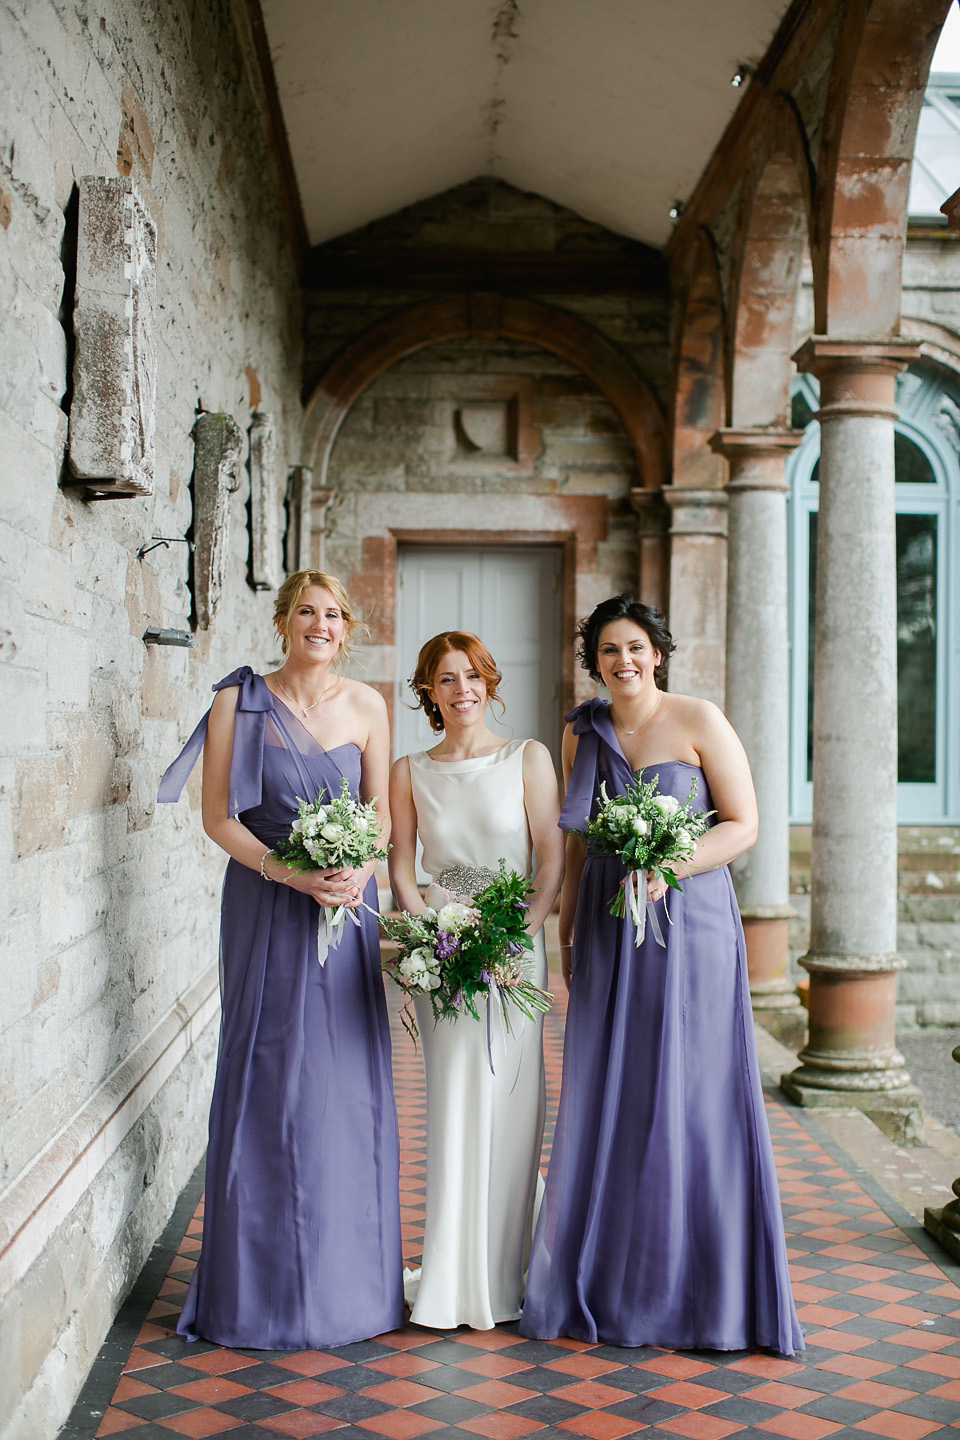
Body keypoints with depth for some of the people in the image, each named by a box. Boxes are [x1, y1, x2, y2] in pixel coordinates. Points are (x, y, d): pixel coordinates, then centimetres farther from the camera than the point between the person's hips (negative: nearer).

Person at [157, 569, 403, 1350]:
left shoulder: (367, 706, 5)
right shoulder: (240, 702, -2)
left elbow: (382, 812, 8)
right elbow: (218, 815, -4)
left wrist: (357, 870, -12)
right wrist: (288, 871, -17)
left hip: (347, 905, 2)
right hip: (265, 905, -2)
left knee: (350, 1080, 4)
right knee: (269, 1079, 1)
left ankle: (349, 1271, 18)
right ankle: (266, 1279, 13)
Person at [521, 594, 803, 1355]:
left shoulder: (700, 722, -4)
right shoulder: (582, 732, 10)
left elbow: (744, 825, -6)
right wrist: (566, 930, 14)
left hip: (688, 924, -4)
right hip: (608, 931, 4)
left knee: (689, 1098, -1)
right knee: (605, 1099, 5)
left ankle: (701, 1291, 12)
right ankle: (606, 1282, 16)